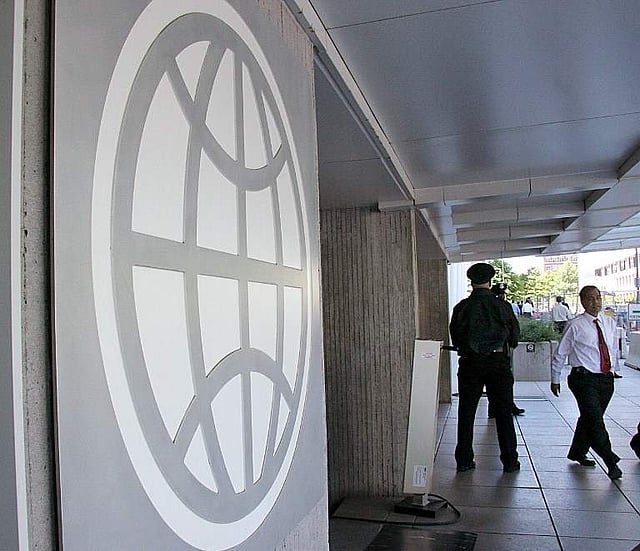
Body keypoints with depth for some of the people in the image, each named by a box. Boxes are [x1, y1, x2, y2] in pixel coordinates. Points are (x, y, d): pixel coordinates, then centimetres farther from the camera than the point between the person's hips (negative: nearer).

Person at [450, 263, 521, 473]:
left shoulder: (461, 307, -3)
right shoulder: (503, 306, -3)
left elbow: (454, 339, 3)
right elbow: (515, 337, 5)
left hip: (470, 362, 0)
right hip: (499, 361, 0)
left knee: (466, 413, 9)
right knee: (503, 413, 11)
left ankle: (464, 460, 13)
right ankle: (510, 461, 16)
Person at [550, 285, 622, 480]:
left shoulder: (610, 323, 7)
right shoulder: (575, 325, -8)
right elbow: (559, 354, -1)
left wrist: (612, 371, 19)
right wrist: (555, 380, 3)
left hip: (606, 379, 5)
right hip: (584, 379, -5)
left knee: (588, 419, 14)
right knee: (595, 420, -11)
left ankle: (577, 453, 32)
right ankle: (611, 463, -3)